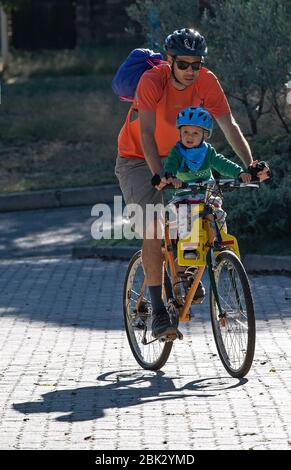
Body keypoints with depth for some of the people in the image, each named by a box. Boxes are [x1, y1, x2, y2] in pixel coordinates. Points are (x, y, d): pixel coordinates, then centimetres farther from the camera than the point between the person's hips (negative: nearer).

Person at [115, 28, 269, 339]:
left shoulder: (207, 82, -16)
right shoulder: (152, 80, -28)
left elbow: (229, 126, -17)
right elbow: (147, 133, -36)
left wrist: (249, 165, -32)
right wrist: (159, 175, -50)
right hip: (138, 160, -4)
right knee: (153, 228, -20)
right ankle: (158, 313, -18)